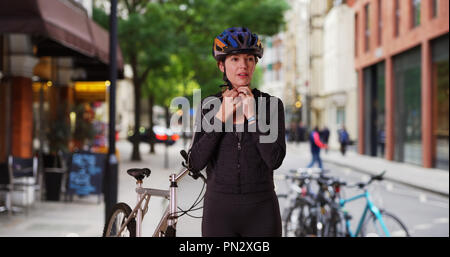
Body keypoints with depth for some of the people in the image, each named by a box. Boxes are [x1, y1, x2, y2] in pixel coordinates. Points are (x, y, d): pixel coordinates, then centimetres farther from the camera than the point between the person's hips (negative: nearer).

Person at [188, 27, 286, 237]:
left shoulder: (271, 104, 0)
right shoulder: (209, 105, 2)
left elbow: (274, 160, -11)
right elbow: (196, 163, -7)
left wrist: (252, 115, -14)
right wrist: (221, 118, -13)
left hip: (261, 211, 0)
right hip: (219, 209, 1)